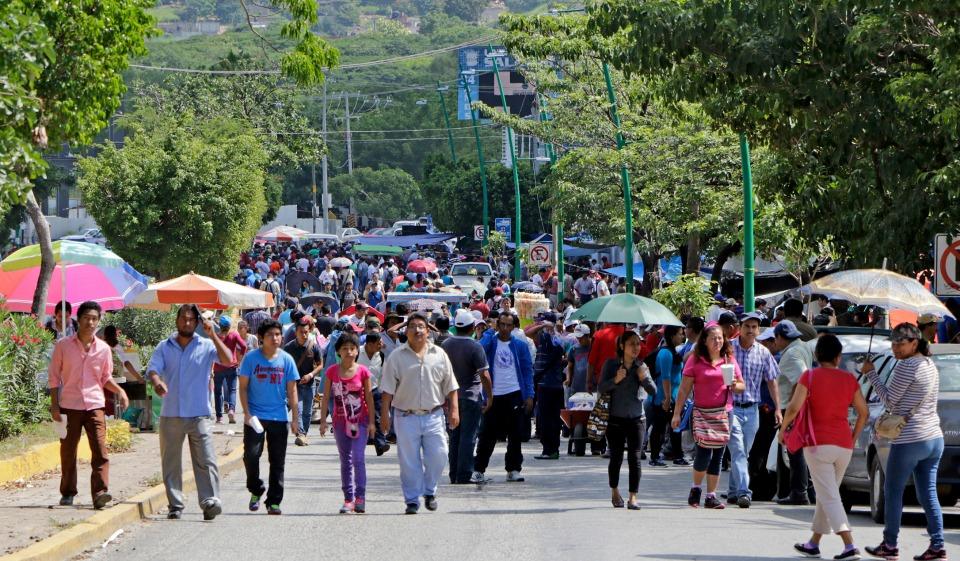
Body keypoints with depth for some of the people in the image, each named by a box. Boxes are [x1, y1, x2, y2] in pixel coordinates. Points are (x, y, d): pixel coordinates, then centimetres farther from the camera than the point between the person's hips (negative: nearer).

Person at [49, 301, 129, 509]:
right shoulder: (63, 346, 1)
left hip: (94, 405, 1)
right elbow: (54, 377, 5)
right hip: (69, 405, 0)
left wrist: (119, 390, -2)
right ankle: (68, 493, 19)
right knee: (68, 451, 6)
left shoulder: (104, 349, 6)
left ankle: (100, 492, -21)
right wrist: (54, 405, -2)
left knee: (100, 450, -14)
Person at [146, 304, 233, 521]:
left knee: (206, 460, -11)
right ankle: (175, 505, 11)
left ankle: (210, 501, -17)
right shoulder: (164, 347, 11)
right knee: (171, 462, 5)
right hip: (171, 415, 2)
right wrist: (157, 382, -26)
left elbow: (227, 360, -9)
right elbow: (152, 368, -3)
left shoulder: (206, 346, 5)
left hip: (199, 415, -2)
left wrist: (213, 336, -16)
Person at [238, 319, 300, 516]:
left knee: (277, 462, 3)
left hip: (279, 417, 2)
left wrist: (294, 420, 4)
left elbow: (292, 391, 6)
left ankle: (274, 502, 12)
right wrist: (246, 413, -7)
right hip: (255, 416, -1)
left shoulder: (286, 360, 2)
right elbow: (243, 387, 2)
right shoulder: (251, 358, -2)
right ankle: (256, 491, 13)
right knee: (251, 455, -12)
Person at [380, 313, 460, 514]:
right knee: (409, 461, 0)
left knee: (438, 456, -4)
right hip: (406, 416, -1)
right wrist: (384, 414, -4)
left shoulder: (439, 355, 8)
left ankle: (429, 491, 19)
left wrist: (454, 409, 4)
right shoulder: (396, 357, 2)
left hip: (433, 415, 1)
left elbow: (450, 386, 11)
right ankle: (412, 500, 9)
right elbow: (388, 389, 1)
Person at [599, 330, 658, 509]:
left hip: (636, 419, 1)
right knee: (616, 457, 7)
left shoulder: (642, 366, 5)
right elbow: (601, 388, -6)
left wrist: (644, 378, -16)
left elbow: (653, 391, 1)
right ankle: (615, 492, 28)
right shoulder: (611, 364, 0)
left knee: (635, 457, -7)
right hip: (615, 419, -1)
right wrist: (615, 380, -22)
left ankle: (633, 497, -5)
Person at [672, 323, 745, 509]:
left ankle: (711, 496, 11)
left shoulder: (729, 359, 8)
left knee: (718, 455, 4)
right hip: (702, 412, -3)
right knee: (704, 452, -12)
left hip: (723, 413, 3)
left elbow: (742, 385, 14)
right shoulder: (695, 360, 0)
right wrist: (676, 413, -4)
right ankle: (696, 488, 12)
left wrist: (734, 385, -10)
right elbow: (684, 389, 0)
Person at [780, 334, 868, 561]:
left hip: (818, 443, -5)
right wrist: (854, 437, 21)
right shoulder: (849, 379, 4)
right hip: (844, 445, 5)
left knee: (829, 497, -7)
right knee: (826, 495, 18)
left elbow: (793, 408, -14)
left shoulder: (809, 376, -7)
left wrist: (783, 429, 3)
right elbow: (864, 412, 7)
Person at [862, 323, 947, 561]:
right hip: (934, 438, 8)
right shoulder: (930, 365, 13)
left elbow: (889, 401, -10)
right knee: (928, 494, 7)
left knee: (893, 492, 4)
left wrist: (871, 374, -3)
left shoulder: (907, 366, -15)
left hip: (909, 441, -8)